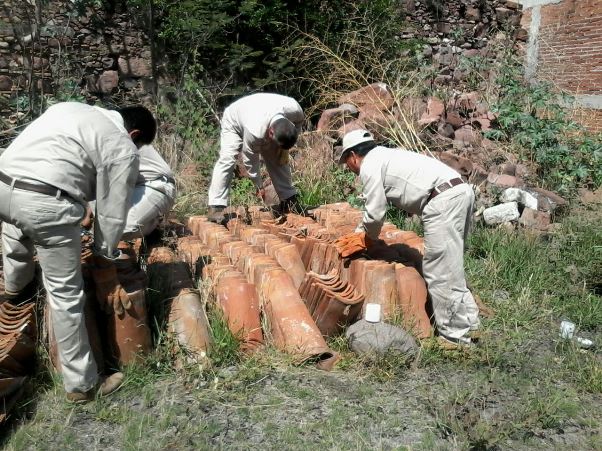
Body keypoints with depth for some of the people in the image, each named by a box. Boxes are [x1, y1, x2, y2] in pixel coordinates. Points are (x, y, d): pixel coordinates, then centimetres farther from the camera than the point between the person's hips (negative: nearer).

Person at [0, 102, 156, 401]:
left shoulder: (72, 108, 25)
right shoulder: (123, 150, 4)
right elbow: (111, 213, 4)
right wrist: (104, 265, 15)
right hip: (46, 203, -7)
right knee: (66, 294, 5)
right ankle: (82, 384, 17)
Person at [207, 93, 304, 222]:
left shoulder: (294, 109, -34)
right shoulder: (255, 132, -45)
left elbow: (299, 121, -6)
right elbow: (250, 160, -28)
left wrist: (285, 148, -12)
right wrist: (258, 186, -17)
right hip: (234, 122, -5)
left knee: (278, 159, -2)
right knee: (227, 159, -23)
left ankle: (289, 200, 10)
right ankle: (216, 207, -23)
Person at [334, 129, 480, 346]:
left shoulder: (369, 166, 0)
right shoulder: (385, 156, 29)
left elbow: (375, 213, 1)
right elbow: (374, 207, 35)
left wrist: (366, 239, 20)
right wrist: (358, 234, 39)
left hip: (442, 200, -10)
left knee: (440, 272, -4)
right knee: (449, 266, 18)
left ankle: (455, 336, 3)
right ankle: (468, 322, 24)